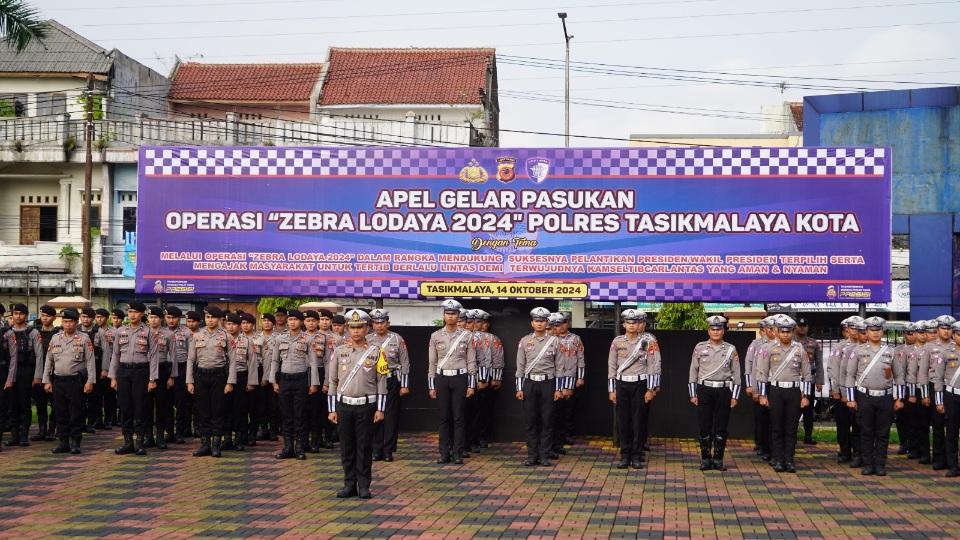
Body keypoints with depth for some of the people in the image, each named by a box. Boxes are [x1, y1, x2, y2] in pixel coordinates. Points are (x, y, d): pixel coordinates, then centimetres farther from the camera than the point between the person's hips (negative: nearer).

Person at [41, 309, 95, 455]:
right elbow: (48, 360, 13)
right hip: (58, 381, 4)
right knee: (61, 413, 7)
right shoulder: (55, 338, 10)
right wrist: (46, 381, 8)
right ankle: (64, 442, 14)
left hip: (76, 381, -4)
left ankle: (75, 443, 6)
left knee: (76, 414, -1)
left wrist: (90, 381, -10)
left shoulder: (84, 339, -1)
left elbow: (90, 361, -4)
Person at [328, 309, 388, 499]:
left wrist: (380, 409, -4)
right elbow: (333, 381, 8)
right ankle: (349, 484, 15)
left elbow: (381, 382, 1)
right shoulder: (339, 351, 5)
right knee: (347, 448, 6)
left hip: (366, 406, -2)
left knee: (365, 447, 2)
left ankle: (364, 486, 10)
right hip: (344, 406, 2)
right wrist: (332, 410, 5)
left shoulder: (376, 351, 0)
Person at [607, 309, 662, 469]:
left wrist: (651, 390, -9)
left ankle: (637, 456, 9)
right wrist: (612, 390, 5)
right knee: (623, 421, 4)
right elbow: (612, 366, 8)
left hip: (641, 384, -2)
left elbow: (654, 366, -4)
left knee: (639, 421, 1)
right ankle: (625, 455, 13)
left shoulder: (649, 341, -2)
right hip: (622, 385, 2)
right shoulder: (617, 341, 5)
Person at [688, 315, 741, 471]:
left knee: (721, 428, 3)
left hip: (724, 390, 0)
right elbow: (693, 371, 6)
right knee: (704, 427, 0)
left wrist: (735, 396, 1)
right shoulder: (700, 348, 4)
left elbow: (736, 373, 6)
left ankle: (718, 459, 11)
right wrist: (693, 394, 2)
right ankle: (705, 459, 9)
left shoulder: (731, 350, 5)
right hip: (704, 390, 0)